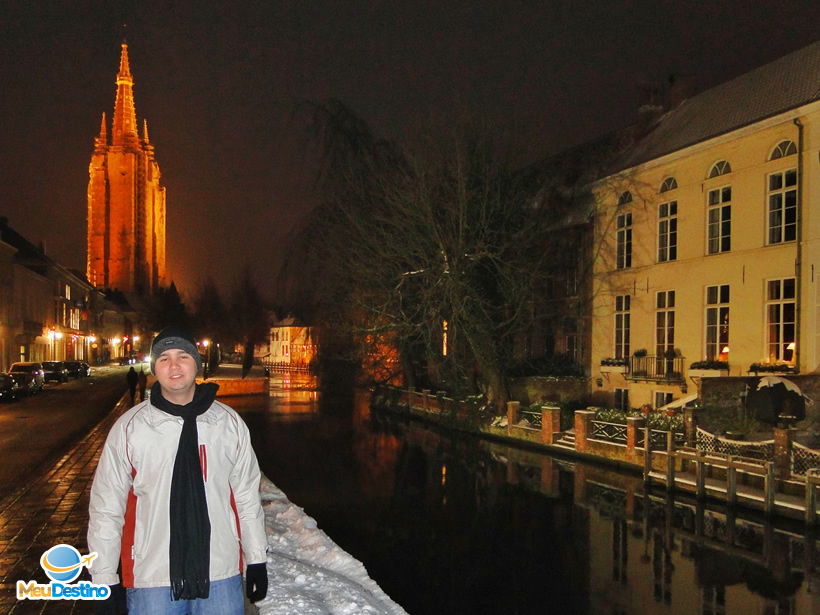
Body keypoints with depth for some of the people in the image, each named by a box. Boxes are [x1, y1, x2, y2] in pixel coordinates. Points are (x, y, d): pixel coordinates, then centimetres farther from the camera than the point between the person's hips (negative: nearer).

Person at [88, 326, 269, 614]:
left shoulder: (230, 423, 2)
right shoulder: (129, 428, -4)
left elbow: (247, 496, 9)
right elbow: (106, 508, -1)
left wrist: (256, 560, 10)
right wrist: (104, 580, -2)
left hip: (221, 574, 2)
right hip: (151, 580, -2)